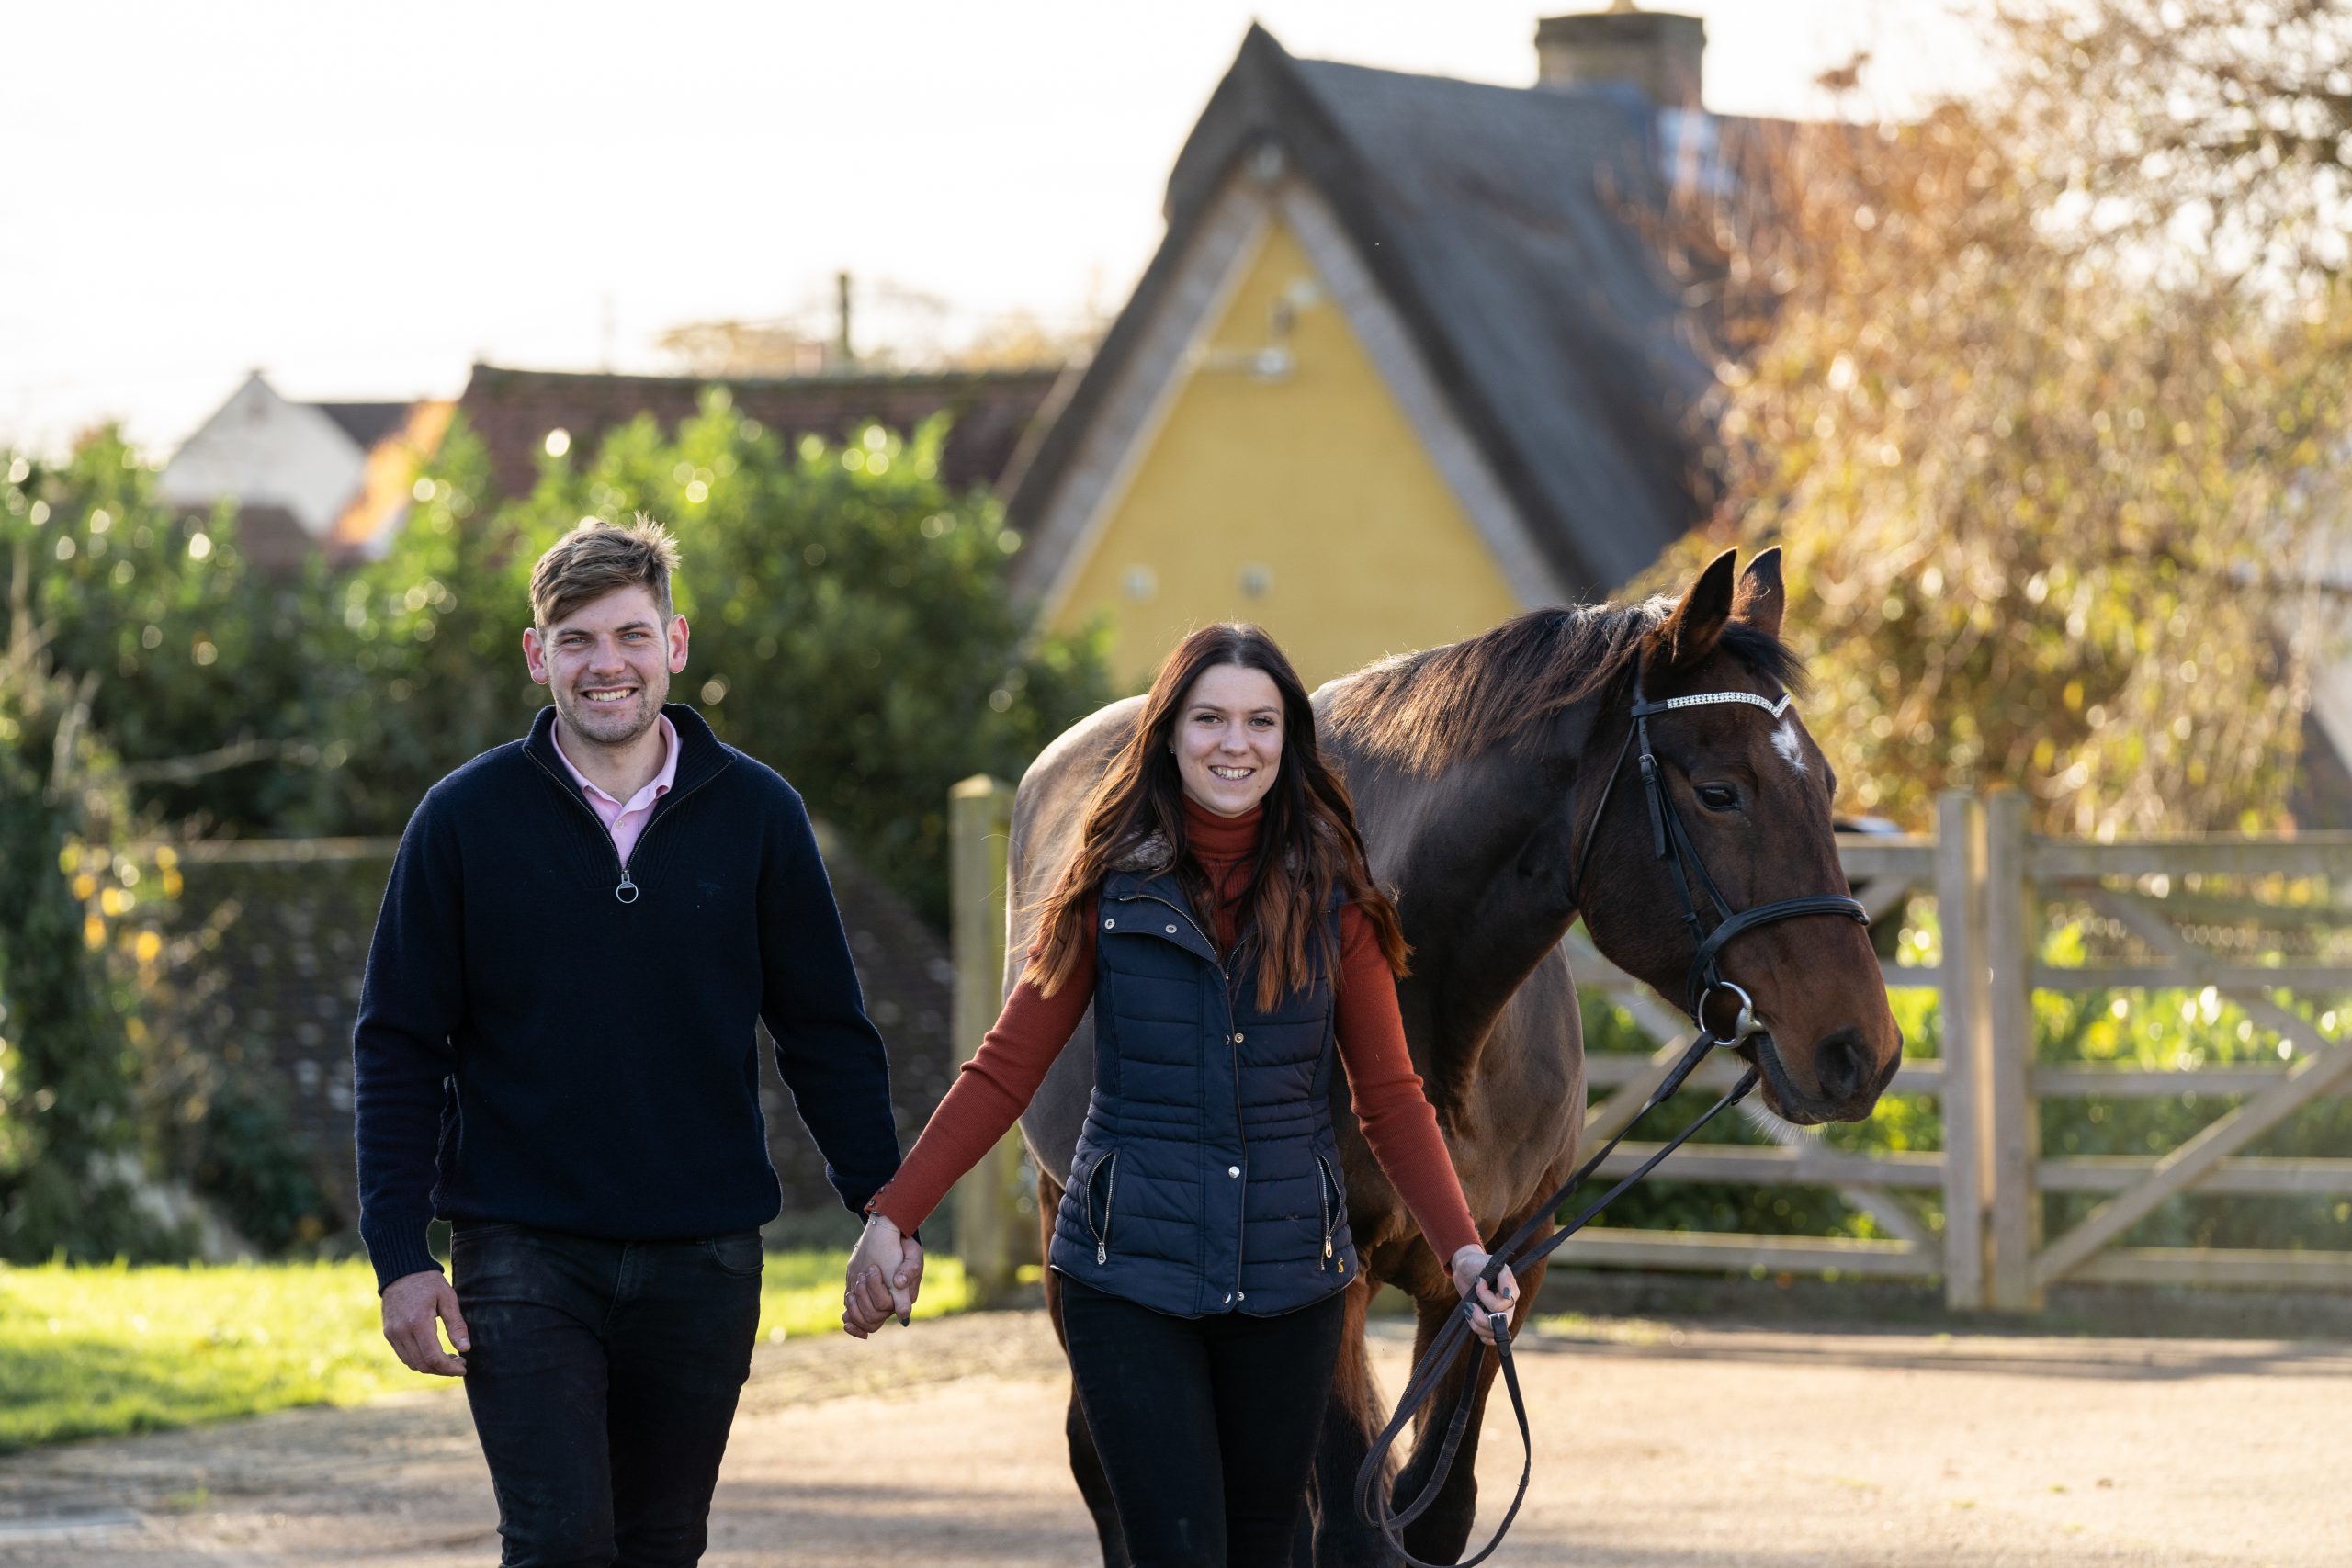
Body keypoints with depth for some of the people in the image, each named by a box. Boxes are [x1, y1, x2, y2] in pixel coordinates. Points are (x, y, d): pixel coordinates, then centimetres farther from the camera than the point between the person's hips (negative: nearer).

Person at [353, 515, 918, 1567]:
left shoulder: (756, 816, 3)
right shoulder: (466, 819, -1)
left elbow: (826, 1031, 8)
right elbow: (399, 1048, 1)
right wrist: (399, 1255, -6)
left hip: (702, 1261, 2)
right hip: (523, 1253, -2)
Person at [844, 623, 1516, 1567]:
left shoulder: (1333, 898, 3)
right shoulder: (1114, 891, 0)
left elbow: (1390, 1098, 4)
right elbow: (1005, 1073, 1)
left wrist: (1461, 1248, -11)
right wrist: (891, 1216, -8)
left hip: (1288, 1277, 2)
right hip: (1130, 1275, -2)